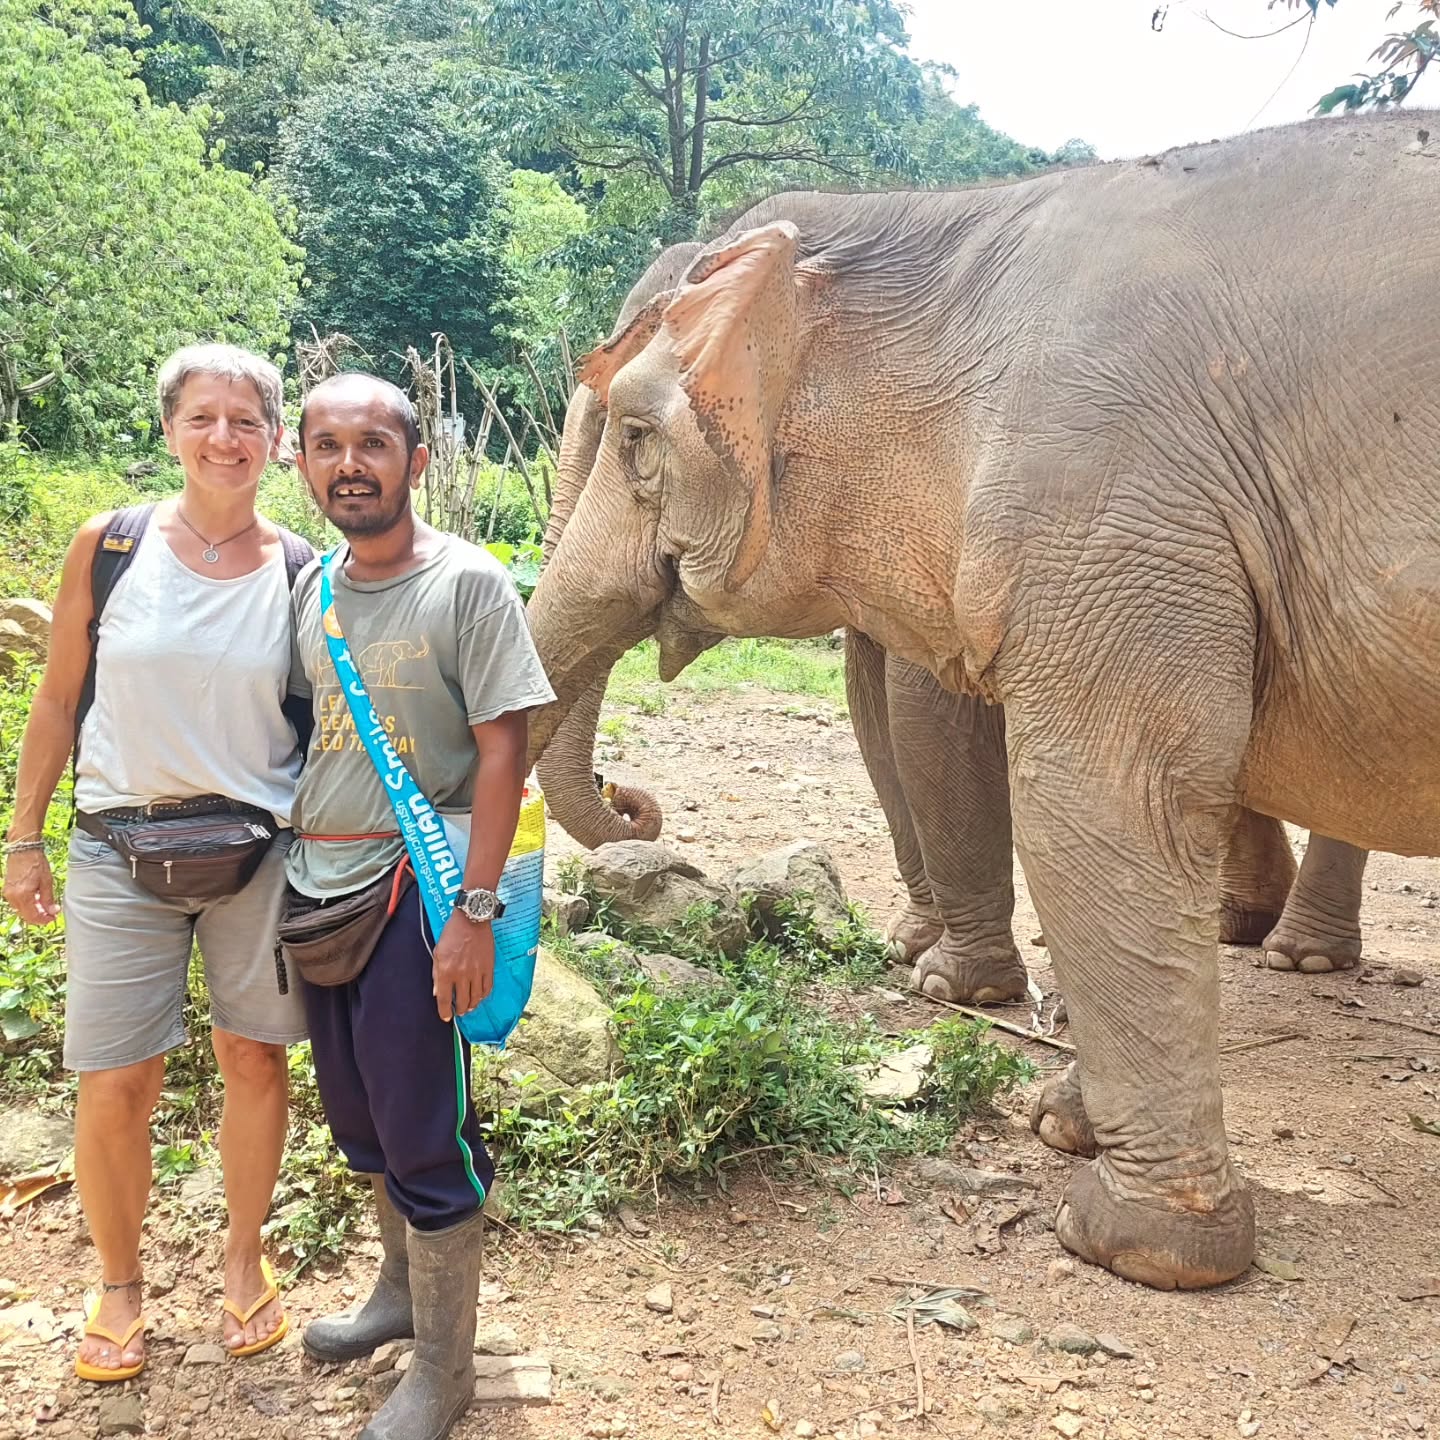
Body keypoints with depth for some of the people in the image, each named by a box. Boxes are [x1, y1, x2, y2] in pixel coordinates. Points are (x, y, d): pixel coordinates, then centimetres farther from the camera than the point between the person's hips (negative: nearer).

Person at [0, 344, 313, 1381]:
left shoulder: (304, 570, -2)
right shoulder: (109, 547, -3)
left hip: (259, 849, 1)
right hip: (122, 848, 0)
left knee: (254, 1059, 10)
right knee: (115, 1086, 3)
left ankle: (245, 1257, 33)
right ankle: (119, 1285, 27)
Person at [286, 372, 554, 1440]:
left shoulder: (468, 583, -11)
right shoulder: (309, 587, 8)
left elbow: (502, 753, -14)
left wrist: (474, 913, -18)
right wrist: (293, 866, 10)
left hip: (413, 887, -6)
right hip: (316, 881, 7)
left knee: (424, 1133, 1)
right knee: (359, 1115, 19)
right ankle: (402, 1287, 42)